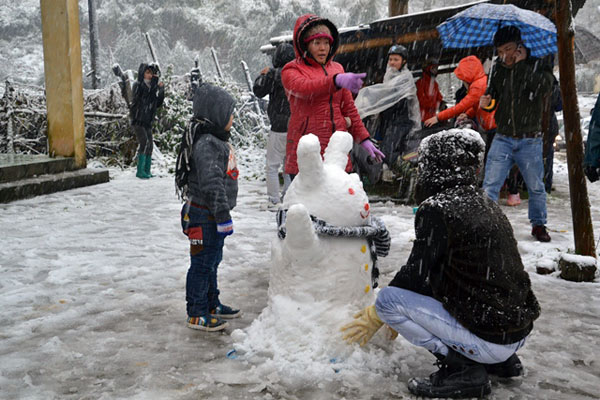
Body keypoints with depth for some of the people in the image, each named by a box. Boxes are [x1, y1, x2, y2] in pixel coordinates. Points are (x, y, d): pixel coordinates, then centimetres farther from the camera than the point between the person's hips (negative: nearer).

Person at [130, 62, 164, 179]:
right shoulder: (138, 86, -5)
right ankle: (140, 171, -16)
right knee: (145, 143, -18)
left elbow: (158, 104, 11)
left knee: (150, 146, 5)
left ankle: (147, 171, 12)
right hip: (138, 120, -7)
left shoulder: (151, 87, 14)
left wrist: (161, 90, 1)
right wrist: (155, 81, -18)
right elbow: (147, 94, -23)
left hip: (147, 121, 7)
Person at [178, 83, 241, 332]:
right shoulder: (206, 144, -22)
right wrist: (223, 216, -27)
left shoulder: (216, 140, 12)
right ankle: (197, 315, 12)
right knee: (202, 264, 0)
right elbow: (211, 183, -28)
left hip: (213, 214, 11)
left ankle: (211, 304, 36)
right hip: (205, 216, -10)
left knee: (212, 261, 21)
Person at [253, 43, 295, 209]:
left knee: (272, 166, 3)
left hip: (280, 127, -6)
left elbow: (258, 90, -1)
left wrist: (262, 75, 17)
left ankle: (274, 201, 3)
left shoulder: (275, 74, -12)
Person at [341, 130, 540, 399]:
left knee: (387, 299, -9)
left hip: (486, 339, -9)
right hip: (519, 331, 9)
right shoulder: (486, 205, 13)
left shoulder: (435, 209, -14)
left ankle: (461, 368, -7)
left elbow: (416, 275, -13)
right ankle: (501, 361, 18)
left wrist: (375, 317, 3)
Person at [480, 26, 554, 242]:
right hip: (503, 139, 2)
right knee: (490, 185, -6)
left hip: (530, 141, -2)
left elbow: (544, 88, -22)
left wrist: (522, 63, -18)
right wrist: (486, 103, -6)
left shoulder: (538, 67, -1)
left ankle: (538, 224, 27)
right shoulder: (498, 69, 8)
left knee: (536, 187, 9)